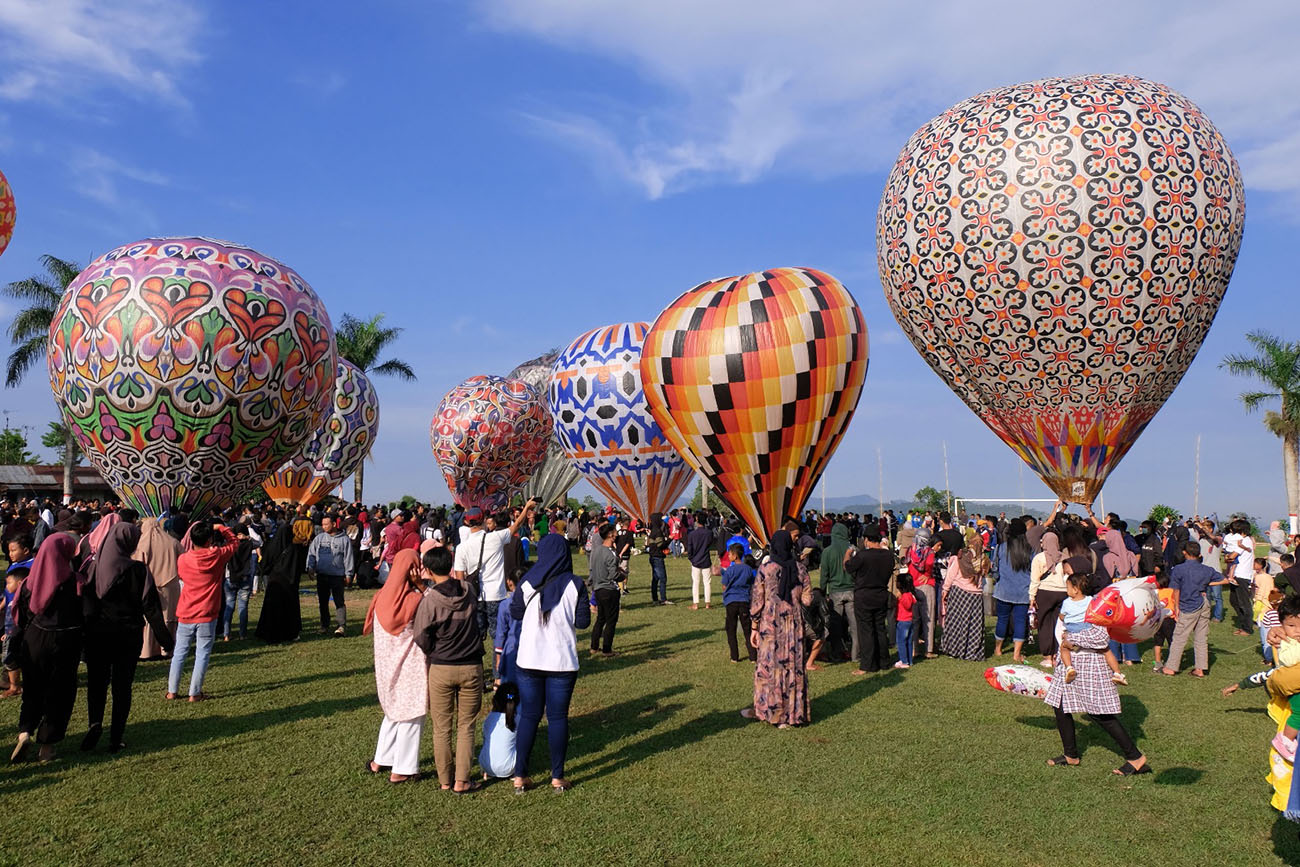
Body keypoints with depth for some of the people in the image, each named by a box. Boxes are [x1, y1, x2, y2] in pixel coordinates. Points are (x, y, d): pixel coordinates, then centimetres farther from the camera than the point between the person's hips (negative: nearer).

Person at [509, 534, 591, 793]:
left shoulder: (527, 583, -4)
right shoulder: (574, 584, -8)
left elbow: (515, 612, 7)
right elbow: (583, 621, -6)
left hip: (529, 660, 1)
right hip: (563, 662, -1)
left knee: (528, 716, 11)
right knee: (558, 717, 8)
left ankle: (520, 776, 15)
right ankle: (557, 777, 14)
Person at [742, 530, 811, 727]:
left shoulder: (765, 569, -10)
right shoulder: (800, 568, -3)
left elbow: (757, 601, -7)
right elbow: (807, 599, -1)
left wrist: (754, 628, 1)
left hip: (770, 624, -2)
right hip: (794, 623, 3)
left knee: (768, 666, 8)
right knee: (794, 665, 11)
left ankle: (765, 709, 18)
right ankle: (795, 711, 18)